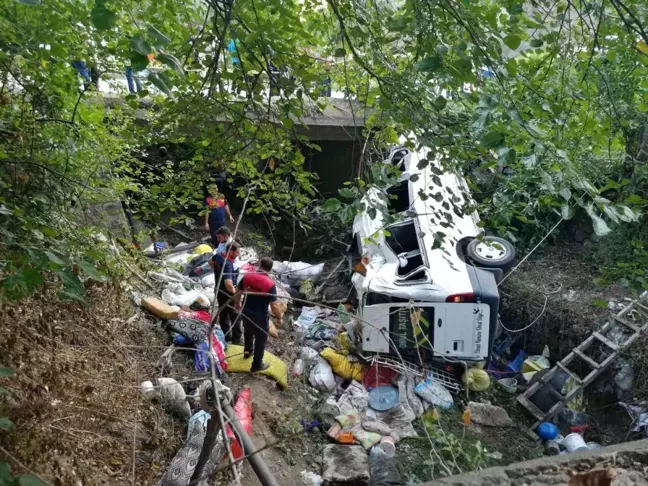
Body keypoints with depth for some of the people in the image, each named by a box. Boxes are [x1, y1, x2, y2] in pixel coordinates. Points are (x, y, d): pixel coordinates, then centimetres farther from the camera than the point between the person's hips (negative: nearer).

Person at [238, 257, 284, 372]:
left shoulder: (247, 276, -10)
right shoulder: (270, 284, -23)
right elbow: (274, 306, -22)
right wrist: (280, 318, -5)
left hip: (246, 313, 5)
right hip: (260, 316, -5)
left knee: (248, 333, 31)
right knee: (260, 340, 15)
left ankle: (247, 351, 56)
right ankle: (256, 365, 29)